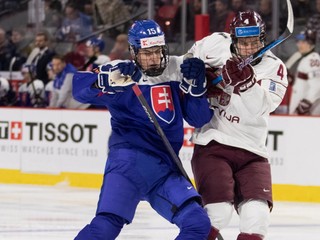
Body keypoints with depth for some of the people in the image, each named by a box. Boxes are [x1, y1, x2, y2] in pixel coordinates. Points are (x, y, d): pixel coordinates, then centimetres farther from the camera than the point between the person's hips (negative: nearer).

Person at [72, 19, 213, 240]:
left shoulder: (177, 70, 9)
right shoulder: (122, 71, -1)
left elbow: (200, 119, 9)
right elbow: (80, 87, -15)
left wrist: (196, 85, -8)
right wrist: (110, 80, -32)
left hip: (166, 168, 5)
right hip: (130, 160, -5)